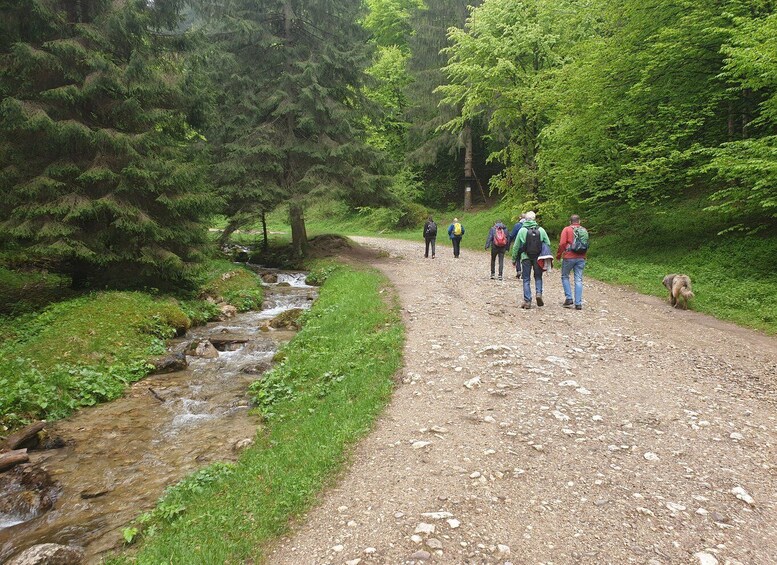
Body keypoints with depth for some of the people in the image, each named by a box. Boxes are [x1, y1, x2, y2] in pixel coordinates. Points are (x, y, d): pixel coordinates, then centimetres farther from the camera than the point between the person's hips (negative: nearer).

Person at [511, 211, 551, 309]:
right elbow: (548, 244, 2)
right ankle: (539, 293, -3)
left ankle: (527, 301, 1)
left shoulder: (522, 230, -4)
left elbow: (516, 246, 0)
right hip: (538, 257, 1)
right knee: (538, 277, 18)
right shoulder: (541, 230, 0)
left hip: (526, 257, -1)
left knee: (526, 279, 5)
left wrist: (514, 258, 10)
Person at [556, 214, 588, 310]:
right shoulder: (584, 230, 9)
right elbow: (586, 245, 10)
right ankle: (578, 303, 2)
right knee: (578, 280, 4)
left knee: (565, 277, 13)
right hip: (581, 258, 3)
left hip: (569, 257, -3)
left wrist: (558, 255, 3)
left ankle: (569, 298, 3)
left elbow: (562, 244, -9)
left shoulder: (567, 229, -3)